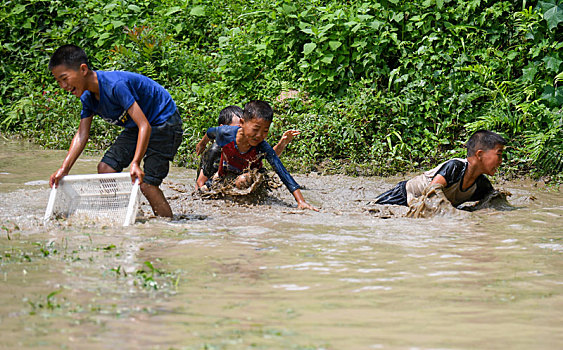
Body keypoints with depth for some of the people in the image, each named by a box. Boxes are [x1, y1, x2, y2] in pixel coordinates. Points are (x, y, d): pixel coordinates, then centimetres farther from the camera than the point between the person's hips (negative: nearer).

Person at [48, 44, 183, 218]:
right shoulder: (88, 97, -4)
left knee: (147, 183, -18)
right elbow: (81, 135, 1)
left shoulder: (115, 85, -32)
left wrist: (135, 163, -44)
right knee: (105, 168, 0)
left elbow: (145, 126, -35)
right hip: (135, 127, 9)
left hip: (164, 123, -9)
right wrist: (63, 169, -10)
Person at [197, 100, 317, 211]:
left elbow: (283, 173, -42)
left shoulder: (263, 148, -38)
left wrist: (301, 201, -50)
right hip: (225, 174, 0)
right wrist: (202, 144, 14)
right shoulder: (226, 133, -36)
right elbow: (210, 132, -9)